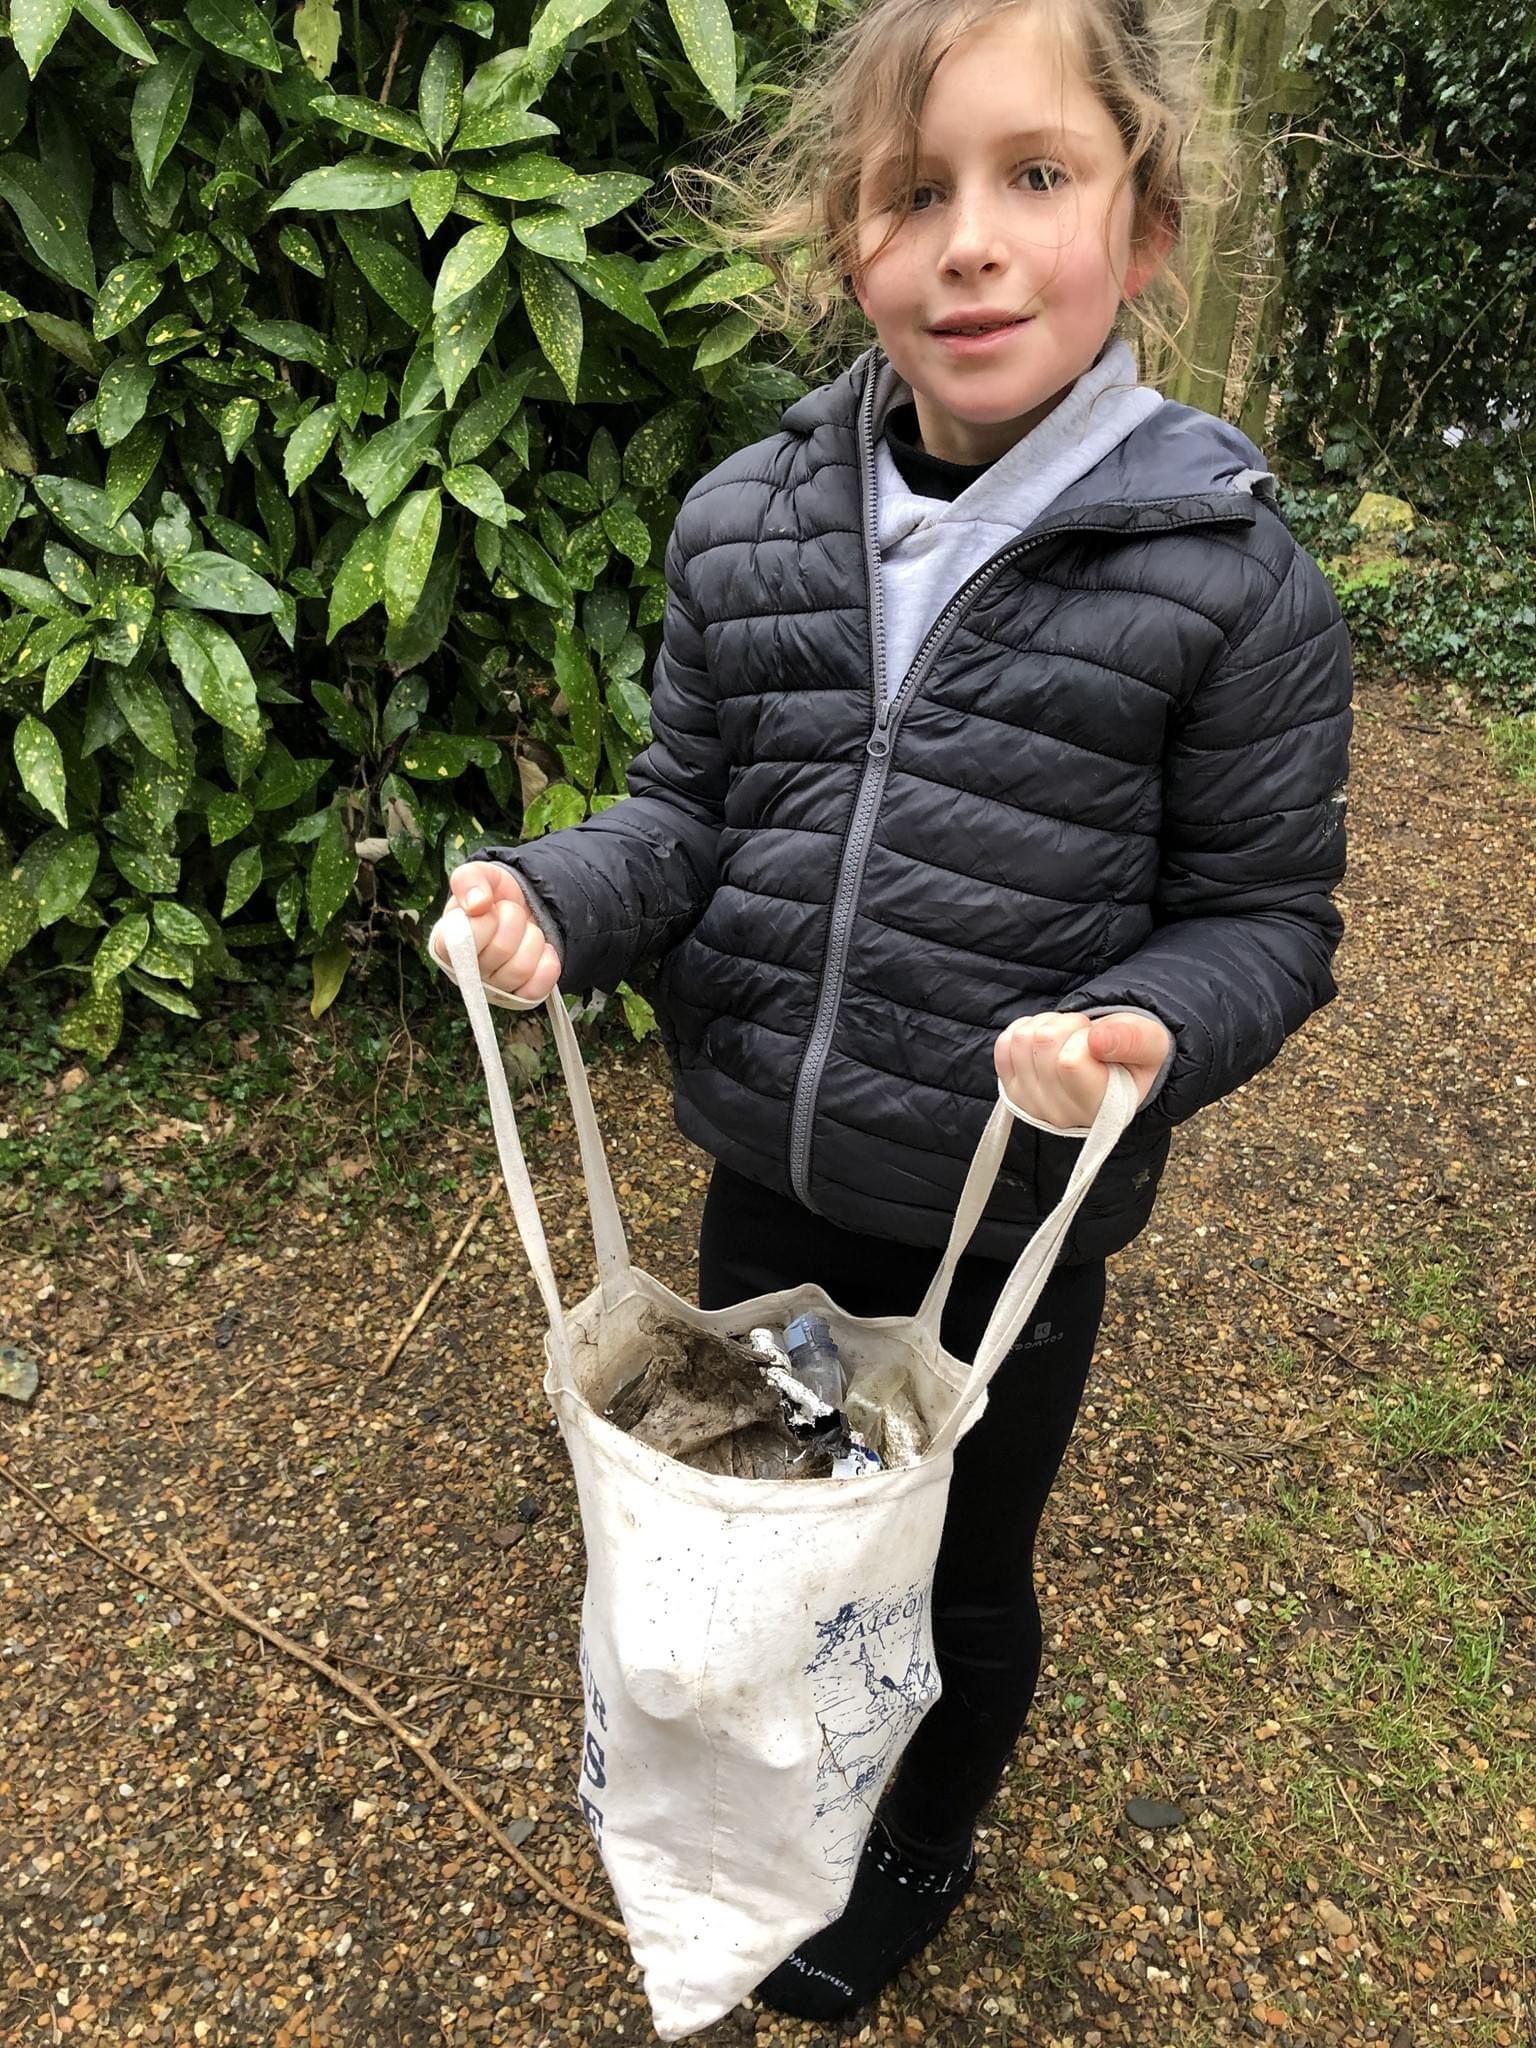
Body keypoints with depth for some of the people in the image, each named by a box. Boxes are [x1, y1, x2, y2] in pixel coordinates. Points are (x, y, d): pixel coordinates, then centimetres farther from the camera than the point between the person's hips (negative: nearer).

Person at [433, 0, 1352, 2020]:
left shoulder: (1229, 581, -16)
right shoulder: (743, 524, -5)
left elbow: (1265, 919, -9)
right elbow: (692, 811, 2)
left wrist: (1148, 1029, -30)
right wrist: (558, 895, -18)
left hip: (1013, 1223, -3)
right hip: (766, 1179, 4)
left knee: (957, 1574, 22)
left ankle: (923, 1848, 57)